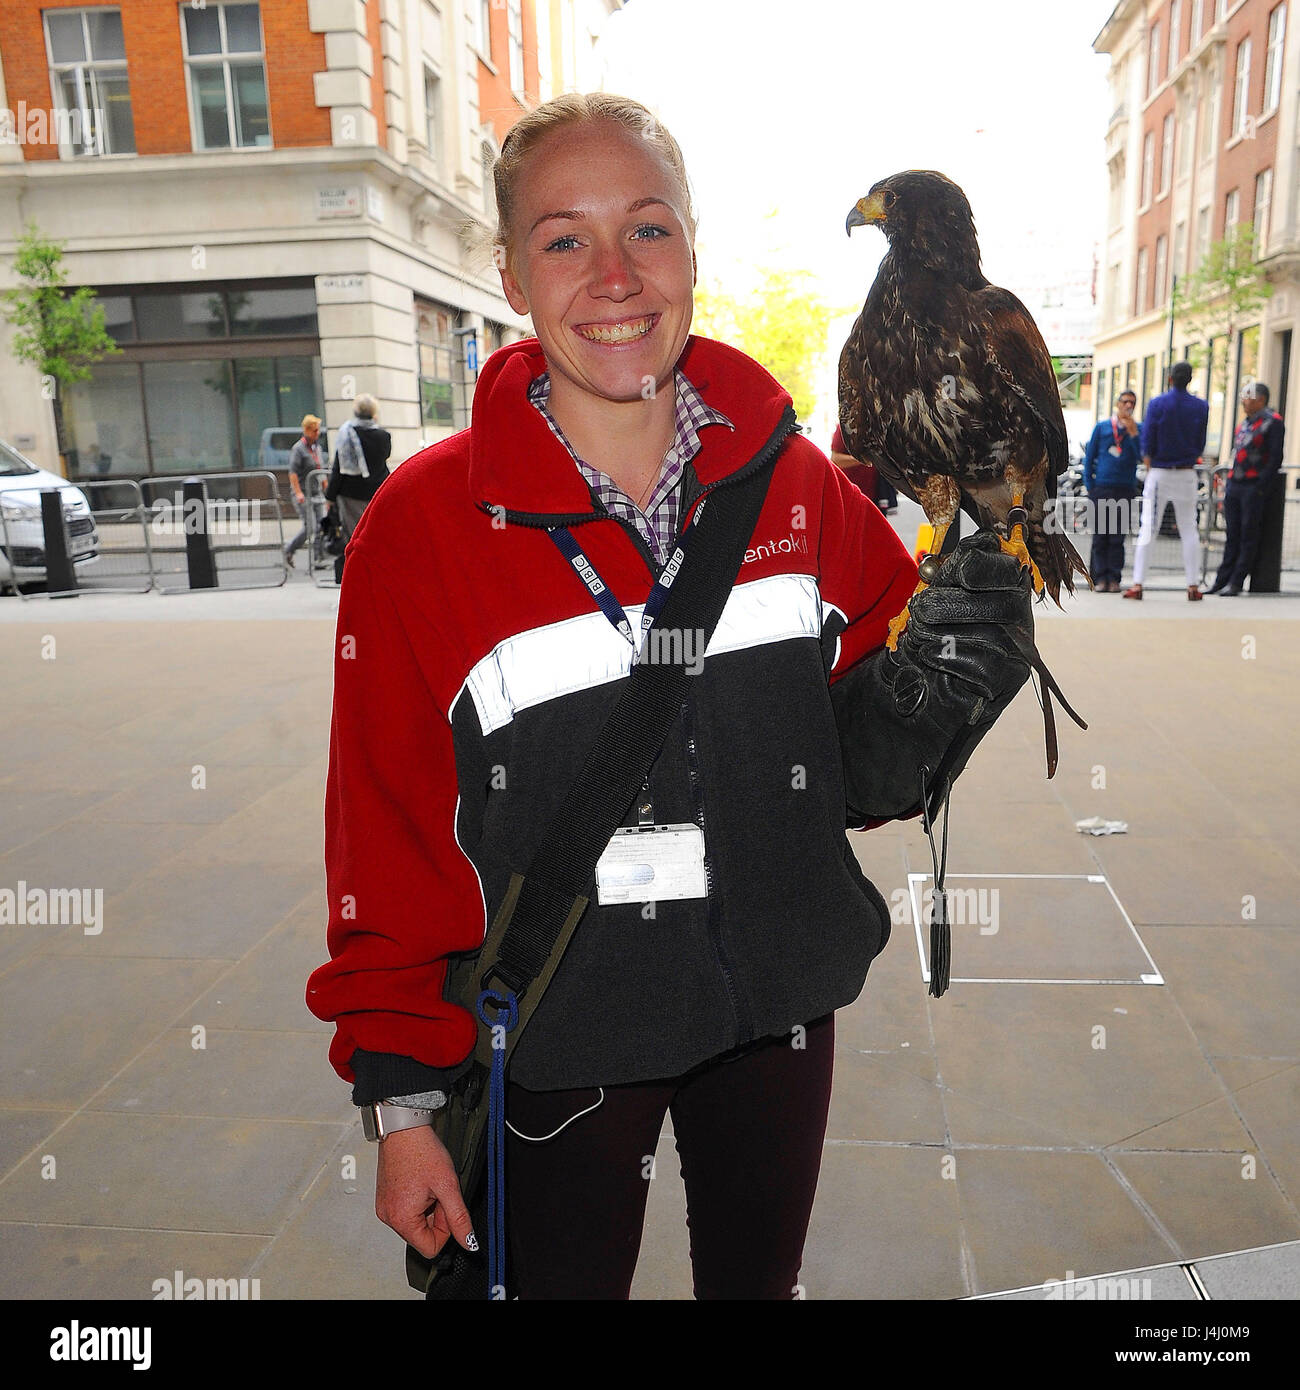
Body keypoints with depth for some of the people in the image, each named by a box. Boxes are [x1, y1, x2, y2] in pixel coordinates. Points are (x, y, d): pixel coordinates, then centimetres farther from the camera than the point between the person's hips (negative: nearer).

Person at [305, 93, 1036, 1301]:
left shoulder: (791, 480, -6)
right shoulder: (423, 527, -15)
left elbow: (860, 764, 4)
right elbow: (388, 832, -9)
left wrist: (929, 691, -18)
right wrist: (402, 1100, -5)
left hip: (778, 1015, 3)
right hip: (562, 1042, -2)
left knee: (759, 1279, 26)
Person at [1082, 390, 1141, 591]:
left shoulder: (1138, 429, 10)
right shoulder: (1102, 427, 11)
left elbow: (1143, 456, -4)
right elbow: (1089, 457, 11)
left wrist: (1133, 434, -13)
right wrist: (1089, 486, 3)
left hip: (1125, 489, 0)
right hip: (1101, 489, 0)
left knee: (1117, 537, -1)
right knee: (1100, 536, -1)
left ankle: (1114, 578, 3)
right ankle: (1100, 578, 4)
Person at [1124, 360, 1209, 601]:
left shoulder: (1157, 404, -7)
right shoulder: (1201, 407, 0)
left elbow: (1147, 443, -6)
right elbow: (1200, 444, 3)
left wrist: (1149, 467, 6)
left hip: (1159, 473, -2)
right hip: (1187, 474, 2)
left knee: (1148, 529, 1)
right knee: (1189, 530, 8)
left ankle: (1137, 584, -4)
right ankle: (1193, 586, 8)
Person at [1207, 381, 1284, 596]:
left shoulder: (1273, 422, -6)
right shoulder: (1244, 424, 18)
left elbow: (1275, 459, -12)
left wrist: (1260, 487, -17)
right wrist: (1228, 486, 16)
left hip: (1253, 487, -7)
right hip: (1234, 487, 7)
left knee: (1248, 536, -2)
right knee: (1233, 535, 9)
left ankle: (1236, 582, -1)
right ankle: (1223, 579, 12)